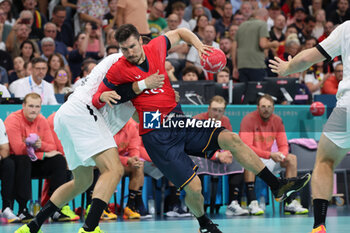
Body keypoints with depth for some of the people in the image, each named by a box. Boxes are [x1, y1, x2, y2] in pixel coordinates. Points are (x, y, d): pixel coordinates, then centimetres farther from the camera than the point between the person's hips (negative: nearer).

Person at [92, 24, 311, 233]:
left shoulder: (155, 47, 3)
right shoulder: (119, 70, -8)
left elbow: (180, 32, 22)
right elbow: (96, 99, 1)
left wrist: (198, 44, 4)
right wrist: (104, 97, -22)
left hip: (178, 121, 5)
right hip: (156, 135, -5)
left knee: (231, 139, -12)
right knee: (194, 188, -13)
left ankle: (277, 185, -5)